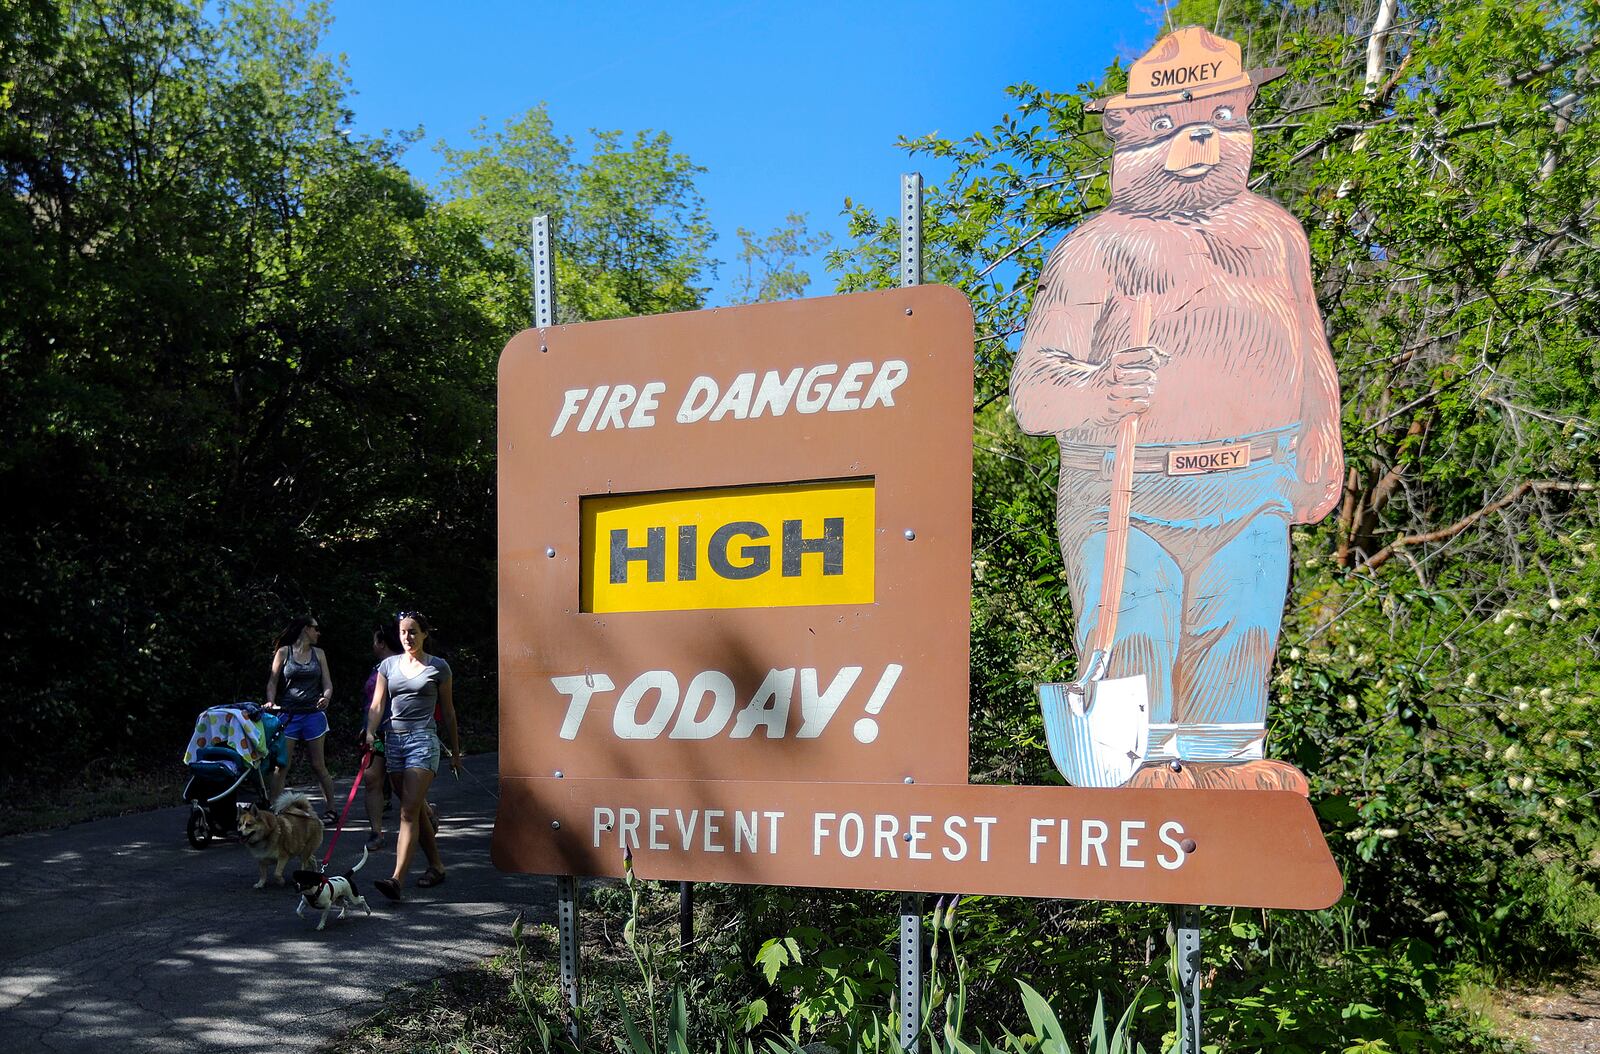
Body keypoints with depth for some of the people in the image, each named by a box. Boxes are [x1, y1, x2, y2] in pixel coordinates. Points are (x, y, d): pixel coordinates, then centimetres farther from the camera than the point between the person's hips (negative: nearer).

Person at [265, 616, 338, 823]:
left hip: (313, 713, 2)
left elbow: (327, 683, 8)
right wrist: (271, 701, -14)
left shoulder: (318, 654, 12)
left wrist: (326, 697, -13)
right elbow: (272, 682, 4)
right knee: (282, 765, -6)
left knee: (318, 765, 3)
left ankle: (330, 810, 9)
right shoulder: (283, 652, 5)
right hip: (288, 713, -2)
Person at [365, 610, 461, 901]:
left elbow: (447, 712, 8)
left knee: (409, 811, -15)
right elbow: (377, 705, 6)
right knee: (417, 809, 12)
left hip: (423, 739, -4)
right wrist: (370, 733, -13)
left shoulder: (438, 667, 3)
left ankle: (397, 880, -22)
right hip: (394, 739, 5)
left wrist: (455, 752, 11)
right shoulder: (389, 665, 11)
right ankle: (436, 865, 26)